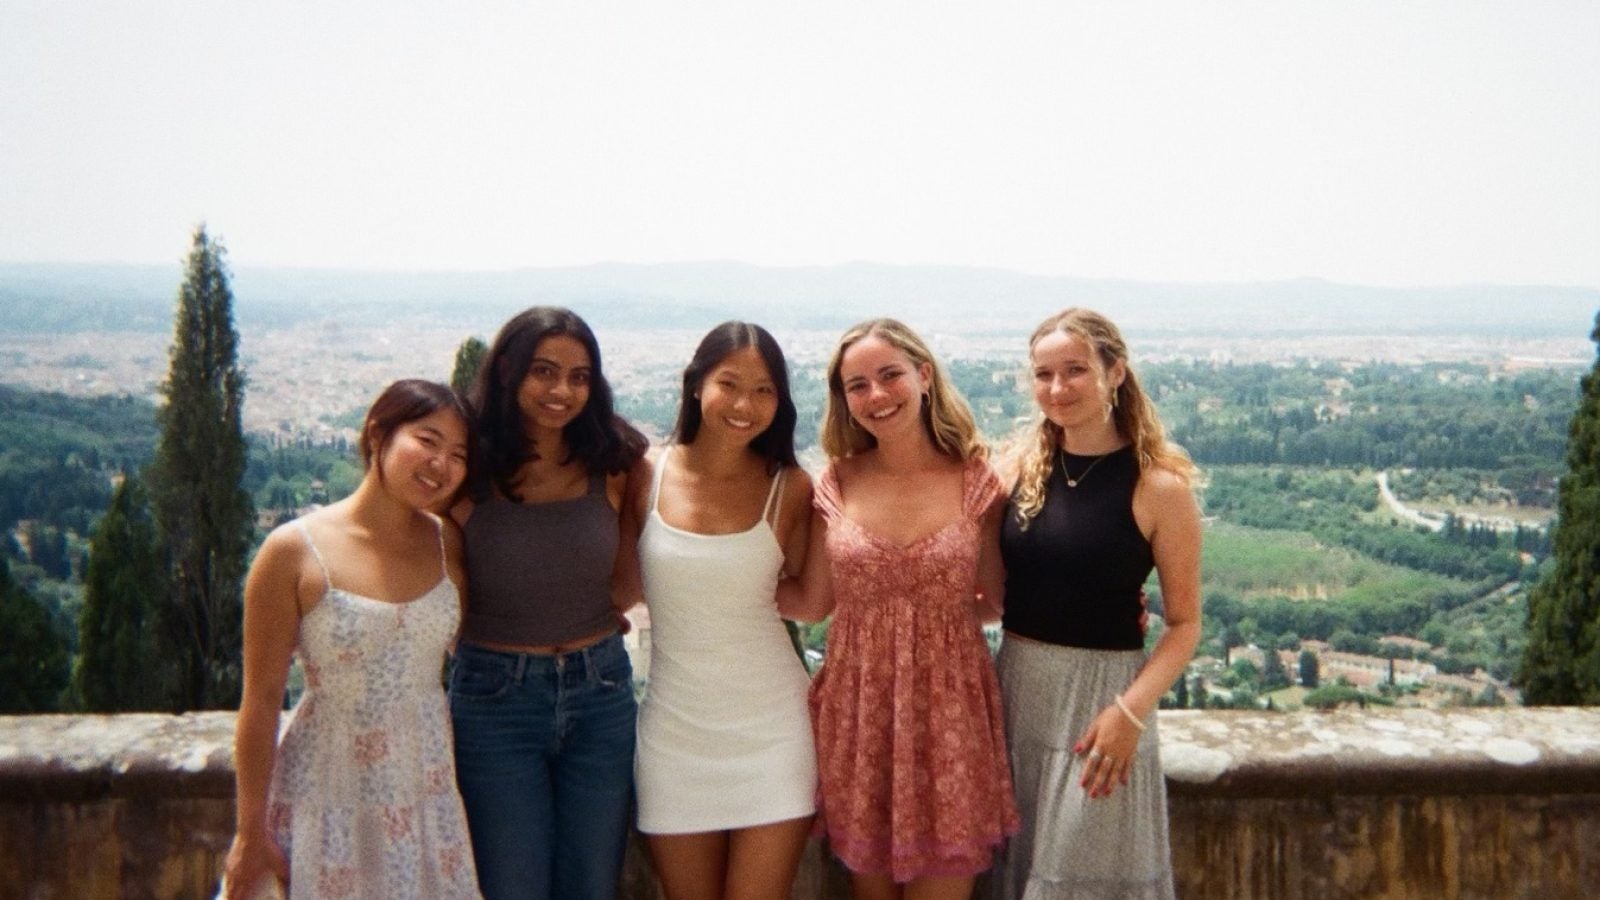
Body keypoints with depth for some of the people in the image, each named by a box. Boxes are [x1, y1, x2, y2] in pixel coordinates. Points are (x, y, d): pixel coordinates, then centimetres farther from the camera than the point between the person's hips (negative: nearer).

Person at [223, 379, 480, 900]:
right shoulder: (295, 552, -12)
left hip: (428, 793, 4)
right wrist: (251, 832, -6)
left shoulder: (448, 546, 1)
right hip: (332, 796, -4)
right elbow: (261, 702, -9)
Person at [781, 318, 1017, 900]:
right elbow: (811, 603, 3)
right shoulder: (837, 483, 0)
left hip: (949, 709, -1)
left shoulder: (976, 483, -4)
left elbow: (999, 601, 6)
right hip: (857, 709, 2)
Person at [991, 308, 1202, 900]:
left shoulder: (1159, 487, -11)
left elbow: (1184, 624, -9)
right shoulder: (1024, 466, 1)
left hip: (1101, 692, -4)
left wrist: (1131, 711, -20)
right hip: (1016, 685, 4)